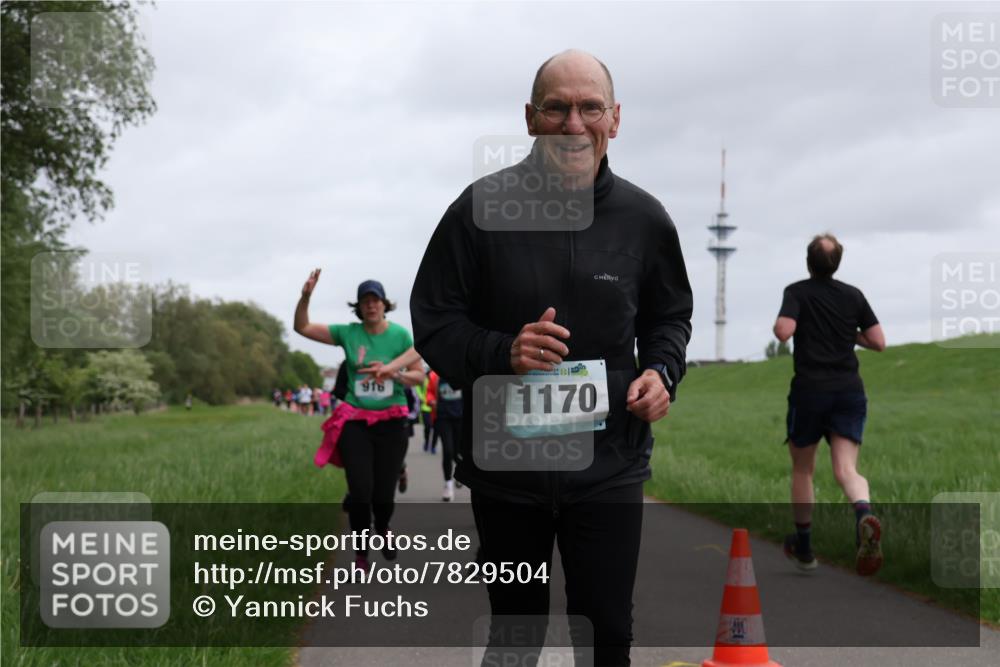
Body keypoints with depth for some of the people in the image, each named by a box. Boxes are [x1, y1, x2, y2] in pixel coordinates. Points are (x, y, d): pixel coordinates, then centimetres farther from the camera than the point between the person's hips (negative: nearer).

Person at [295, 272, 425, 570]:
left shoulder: (400, 335, -3)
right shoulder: (348, 333, -1)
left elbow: (420, 375, 0)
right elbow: (302, 327, 0)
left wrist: (392, 373, -18)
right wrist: (305, 296, -16)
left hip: (391, 422, 0)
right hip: (354, 422, 0)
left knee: (384, 493, 5)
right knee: (360, 491, -9)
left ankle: (383, 530, 40)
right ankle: (361, 553, 9)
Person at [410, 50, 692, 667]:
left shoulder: (643, 217, 0)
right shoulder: (481, 210, -8)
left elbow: (671, 315, 15)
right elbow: (432, 321, -4)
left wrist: (662, 372, -6)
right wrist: (502, 352, -22)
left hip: (610, 463, 1)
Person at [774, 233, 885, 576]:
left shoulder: (797, 292, -1)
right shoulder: (854, 295, 9)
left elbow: (783, 331, -17)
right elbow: (878, 342, 8)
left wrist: (778, 326, 5)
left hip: (810, 390, -2)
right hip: (850, 390, 2)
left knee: (802, 470, 15)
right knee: (846, 469, -6)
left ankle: (803, 548, 24)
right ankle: (864, 515, -40)